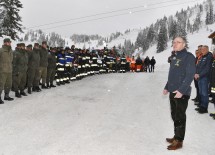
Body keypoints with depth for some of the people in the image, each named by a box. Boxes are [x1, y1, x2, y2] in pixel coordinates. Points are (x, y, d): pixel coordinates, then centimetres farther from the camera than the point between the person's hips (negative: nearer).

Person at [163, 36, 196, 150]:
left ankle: (179, 141, 12)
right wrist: (167, 87, 18)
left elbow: (190, 75, -18)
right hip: (173, 92, 8)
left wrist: (182, 90, -24)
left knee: (180, 117, 1)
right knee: (175, 115, 15)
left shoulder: (189, 57, -10)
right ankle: (176, 137, 29)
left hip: (182, 93, -8)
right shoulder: (174, 58, 15)